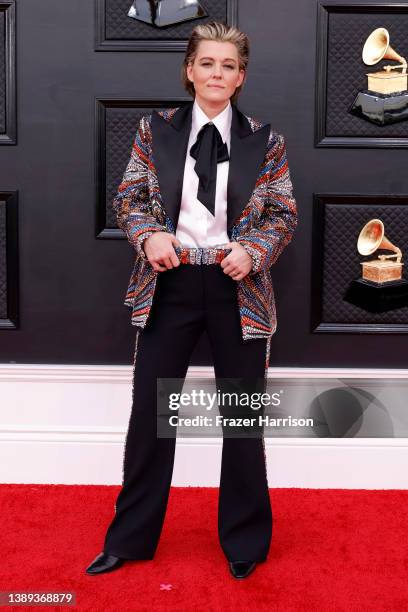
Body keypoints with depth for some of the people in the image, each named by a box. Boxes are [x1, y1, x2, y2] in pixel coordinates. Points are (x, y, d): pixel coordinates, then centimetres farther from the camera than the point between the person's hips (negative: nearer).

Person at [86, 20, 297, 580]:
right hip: (169, 284, 1)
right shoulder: (156, 129, 3)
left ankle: (245, 541, 30)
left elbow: (285, 215, 4)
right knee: (149, 411, 8)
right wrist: (149, 236, -14)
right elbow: (129, 198, 7)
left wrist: (253, 253, -15)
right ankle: (130, 538, 27)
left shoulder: (264, 140, 1)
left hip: (238, 289, 0)